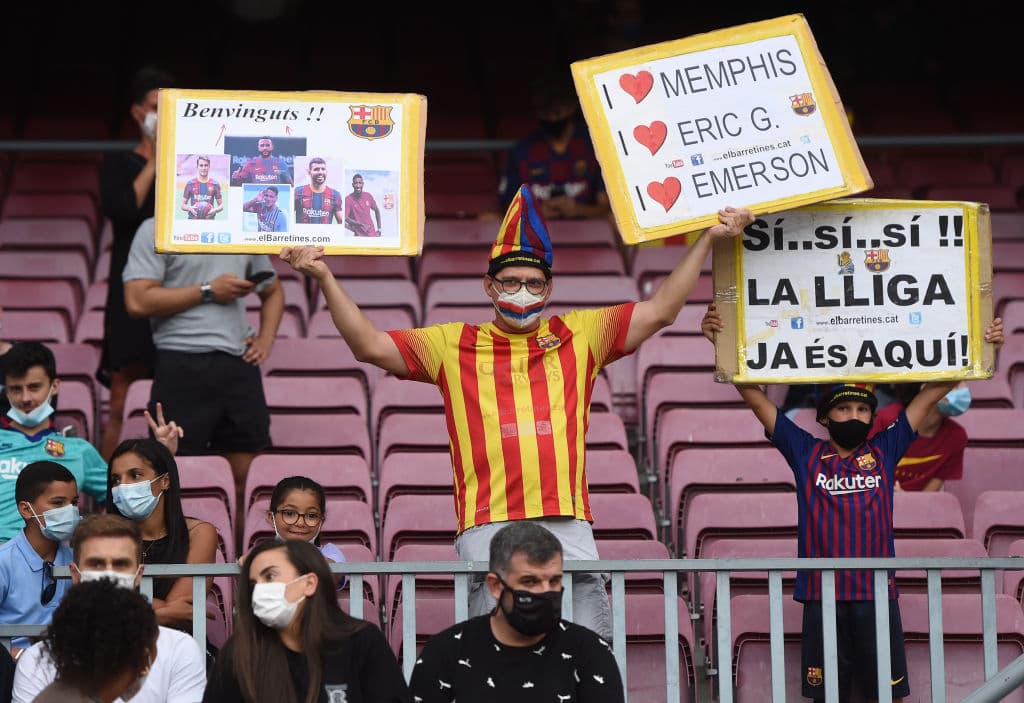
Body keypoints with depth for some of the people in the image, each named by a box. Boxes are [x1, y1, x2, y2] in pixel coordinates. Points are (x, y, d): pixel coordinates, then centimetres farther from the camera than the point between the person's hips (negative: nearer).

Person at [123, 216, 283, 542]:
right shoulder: (156, 231, 0)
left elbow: (273, 291, 31)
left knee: (248, 477, 6)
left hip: (239, 365, 5)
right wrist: (208, 291, -9)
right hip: (183, 366, -5)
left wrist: (266, 339, 12)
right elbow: (138, 301, -11)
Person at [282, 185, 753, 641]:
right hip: (487, 528, -1)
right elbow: (370, 345, 13)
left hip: (569, 526, 1)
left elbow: (660, 310, 18)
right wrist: (324, 278, 5)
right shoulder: (454, 345, 16)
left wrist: (708, 239, 17)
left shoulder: (580, 335, 18)